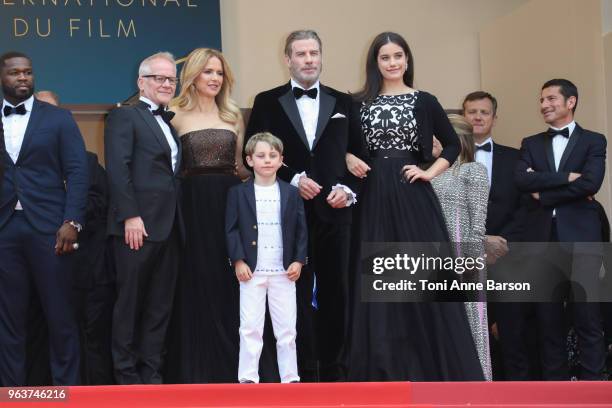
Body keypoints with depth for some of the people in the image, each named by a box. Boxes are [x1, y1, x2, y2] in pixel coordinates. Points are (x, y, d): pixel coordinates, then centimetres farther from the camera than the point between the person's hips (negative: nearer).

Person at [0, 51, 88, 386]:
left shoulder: (58, 118, 7)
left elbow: (77, 171, 0)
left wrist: (72, 222, -10)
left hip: (48, 227, -2)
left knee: (60, 314, 1)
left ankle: (66, 387, 10)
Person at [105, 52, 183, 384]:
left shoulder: (171, 122, 20)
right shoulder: (124, 116, -1)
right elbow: (118, 169, -12)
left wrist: (180, 220, 8)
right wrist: (130, 216, -19)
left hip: (170, 227, 7)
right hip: (139, 225, -7)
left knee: (160, 304, 8)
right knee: (130, 302, 1)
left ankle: (151, 372, 15)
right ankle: (126, 374, 9)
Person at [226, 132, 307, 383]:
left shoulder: (291, 193, 7)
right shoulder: (238, 193, 2)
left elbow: (301, 230, 6)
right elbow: (232, 229, 0)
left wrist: (298, 261, -3)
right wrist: (238, 261, -9)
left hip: (284, 271, 2)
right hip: (251, 270, -1)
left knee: (287, 327, 5)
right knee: (250, 326, 0)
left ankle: (290, 377, 13)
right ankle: (248, 377, 7)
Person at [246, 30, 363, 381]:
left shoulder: (343, 102, 11)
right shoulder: (267, 102, 5)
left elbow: (357, 154, 11)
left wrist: (347, 188, -6)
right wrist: (293, 180, -11)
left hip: (334, 211, 2)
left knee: (336, 292, 6)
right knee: (297, 293, 3)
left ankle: (333, 366, 17)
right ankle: (303, 370, 11)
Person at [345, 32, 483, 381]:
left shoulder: (424, 101, 5)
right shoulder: (361, 102, 8)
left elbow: (453, 144, 10)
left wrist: (430, 172, -3)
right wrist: (350, 160, -4)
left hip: (413, 194, -1)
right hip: (375, 198, 2)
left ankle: (434, 369, 8)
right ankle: (386, 371, 11)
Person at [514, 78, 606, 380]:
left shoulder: (593, 141, 7)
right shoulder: (531, 144, 16)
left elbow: (591, 183, -10)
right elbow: (521, 180, -3)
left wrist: (543, 193, -6)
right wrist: (566, 178, -12)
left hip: (580, 238, -3)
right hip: (541, 239, 3)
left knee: (586, 316, -5)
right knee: (548, 318, 5)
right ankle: (554, 380, 13)